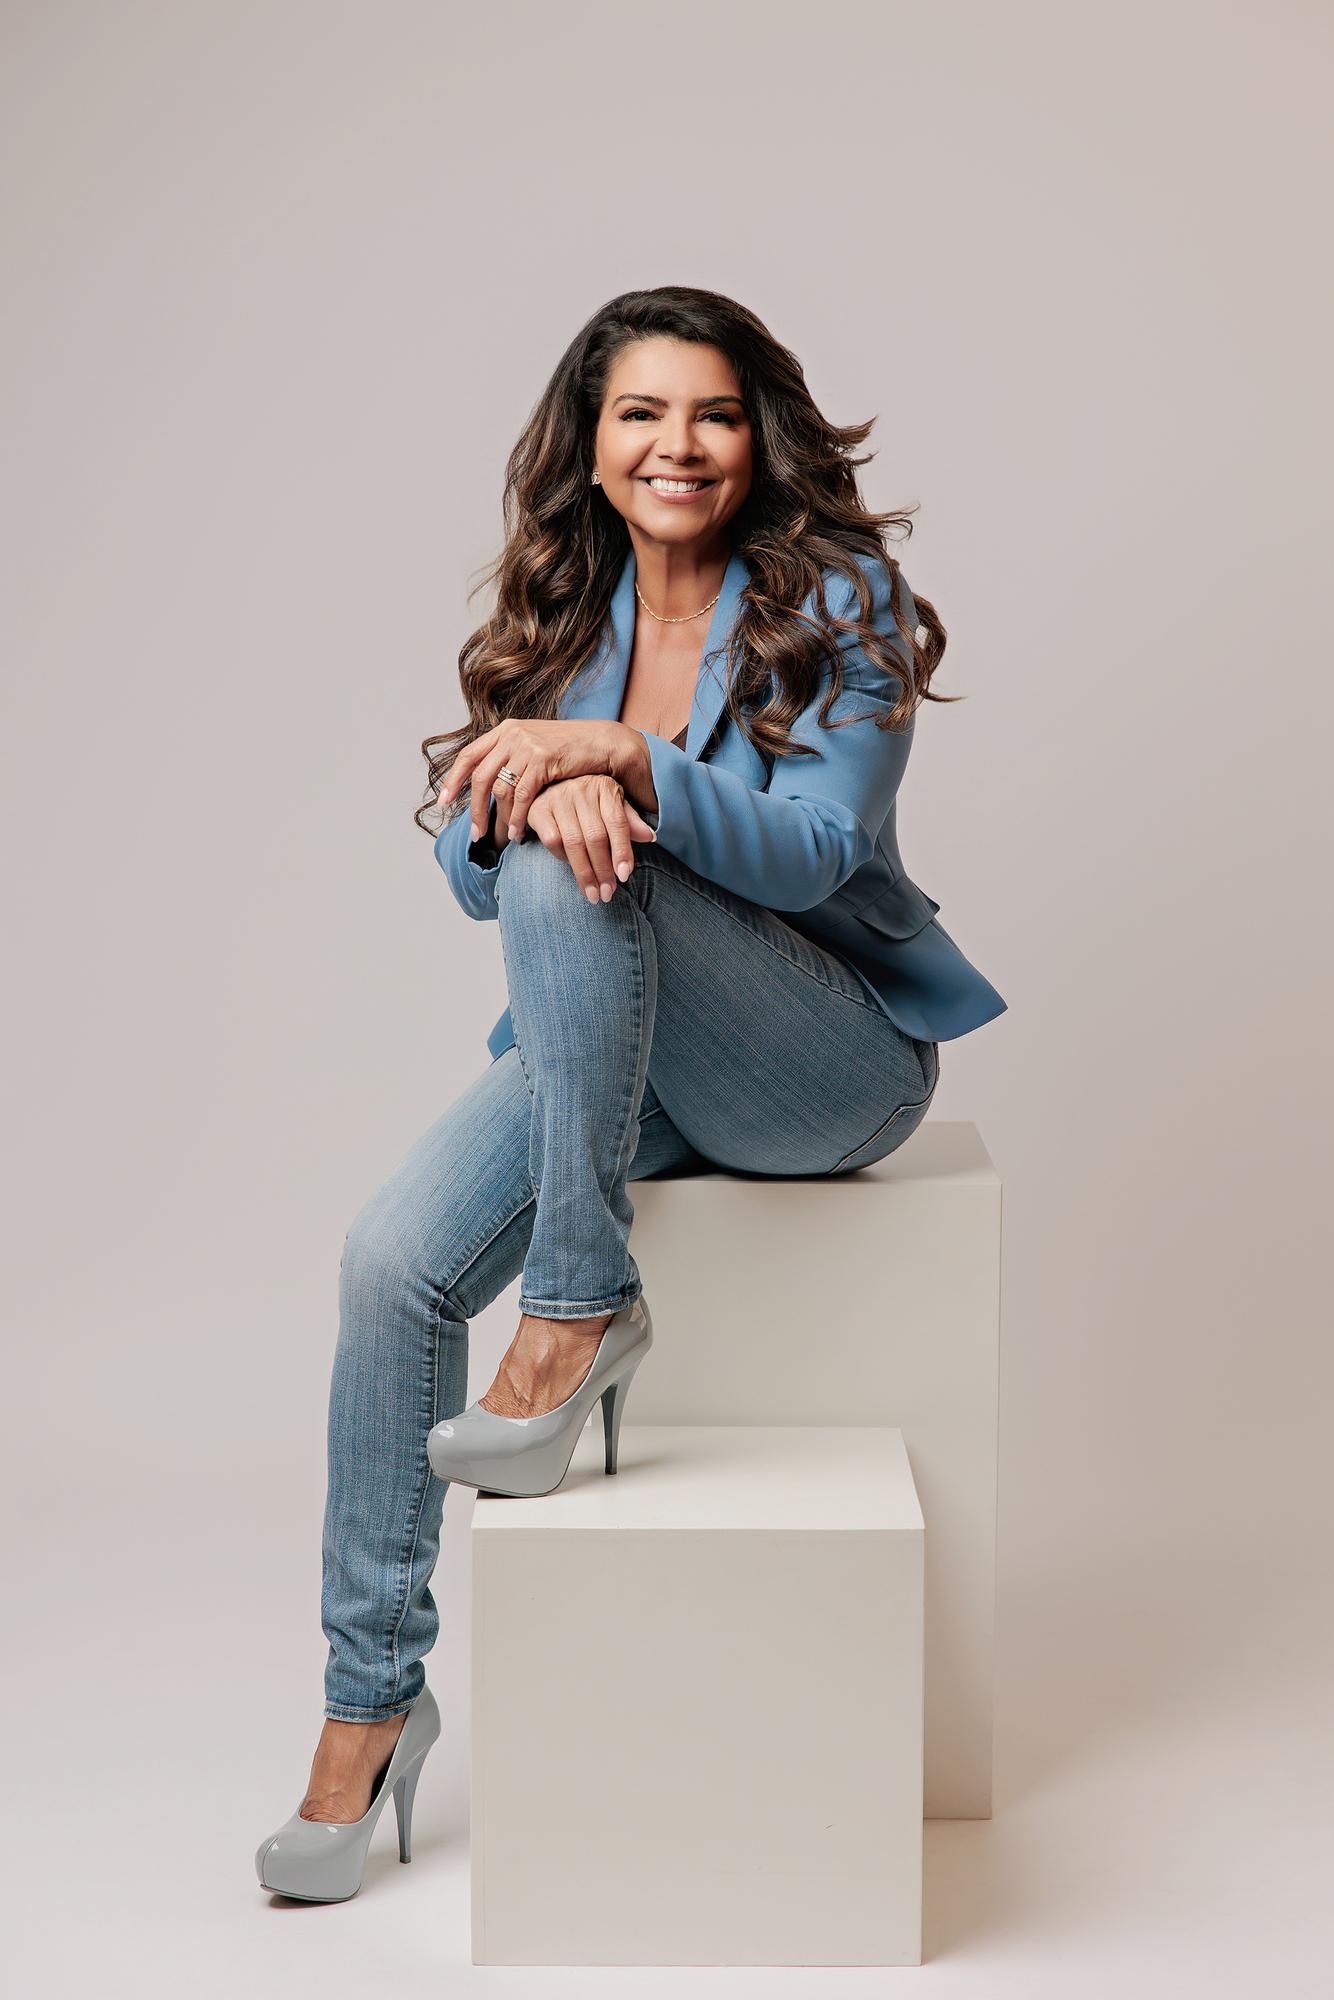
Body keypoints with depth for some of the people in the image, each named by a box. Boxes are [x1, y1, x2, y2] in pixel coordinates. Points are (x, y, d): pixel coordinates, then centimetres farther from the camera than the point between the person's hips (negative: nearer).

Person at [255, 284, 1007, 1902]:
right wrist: (543, 789, -23)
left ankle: (582, 1306, -21)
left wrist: (616, 758, -32)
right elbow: (469, 874, 0)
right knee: (392, 1258, -20)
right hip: (613, 1046, 5)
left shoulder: (836, 600, -6)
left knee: (568, 877, -32)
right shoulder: (561, 616, 7)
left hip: (835, 1058, -4)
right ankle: (370, 1697, -7)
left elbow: (812, 853, -17)